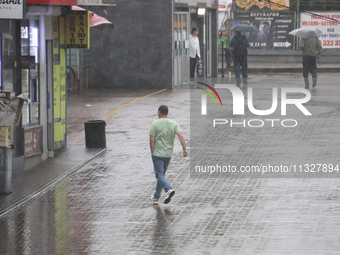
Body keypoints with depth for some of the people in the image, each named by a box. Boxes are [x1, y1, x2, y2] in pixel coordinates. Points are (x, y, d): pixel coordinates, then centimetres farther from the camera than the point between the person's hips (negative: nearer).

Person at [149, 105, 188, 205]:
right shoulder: (174, 124, 2)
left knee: (160, 175, -6)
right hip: (168, 154, 5)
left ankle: (169, 190, -32)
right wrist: (185, 149, -12)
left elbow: (152, 139, -11)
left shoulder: (155, 124, -8)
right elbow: (181, 136, -10)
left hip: (157, 154, -5)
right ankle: (156, 198, 25)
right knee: (161, 175, 17)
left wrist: (152, 152, -1)